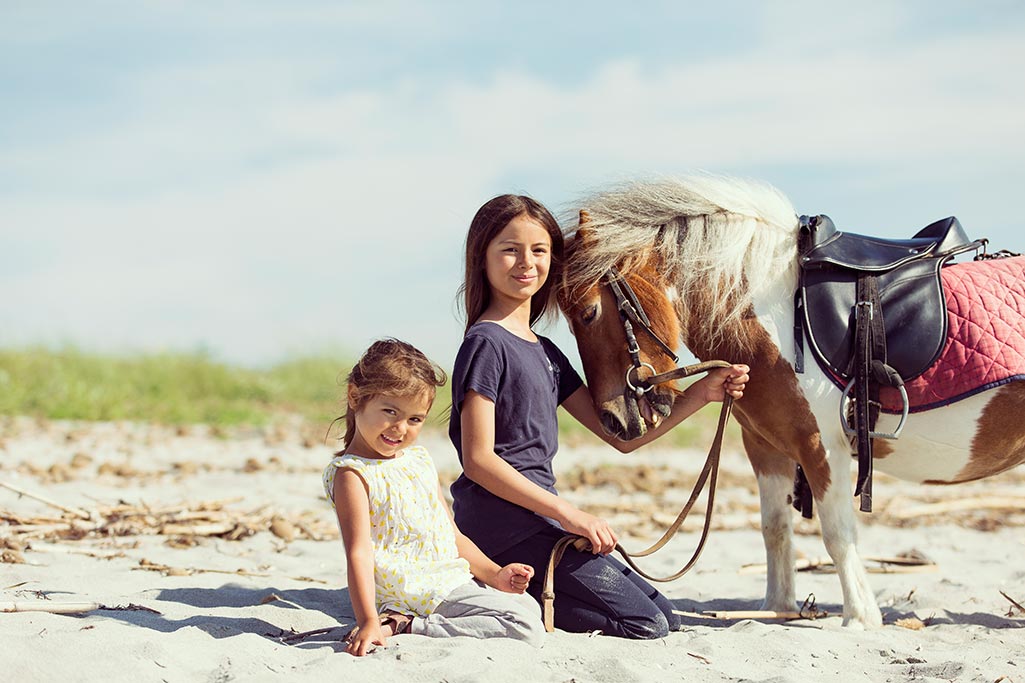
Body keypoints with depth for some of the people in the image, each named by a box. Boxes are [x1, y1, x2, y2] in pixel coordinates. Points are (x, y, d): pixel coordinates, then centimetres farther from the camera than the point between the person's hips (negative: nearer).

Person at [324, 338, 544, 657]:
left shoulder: (419, 459, 16)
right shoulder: (351, 473, -10)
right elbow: (359, 553, -20)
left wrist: (495, 574, 5)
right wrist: (368, 623, -28)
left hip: (453, 582, 9)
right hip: (415, 593, -9)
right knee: (526, 628, -17)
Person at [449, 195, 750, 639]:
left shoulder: (544, 352, 18)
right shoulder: (486, 344, -9)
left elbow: (622, 436, 15)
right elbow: (479, 460, -17)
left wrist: (702, 393, 5)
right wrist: (567, 513, -21)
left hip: (535, 520, 9)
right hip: (502, 524, -9)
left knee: (666, 617, 13)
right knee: (645, 624, -12)